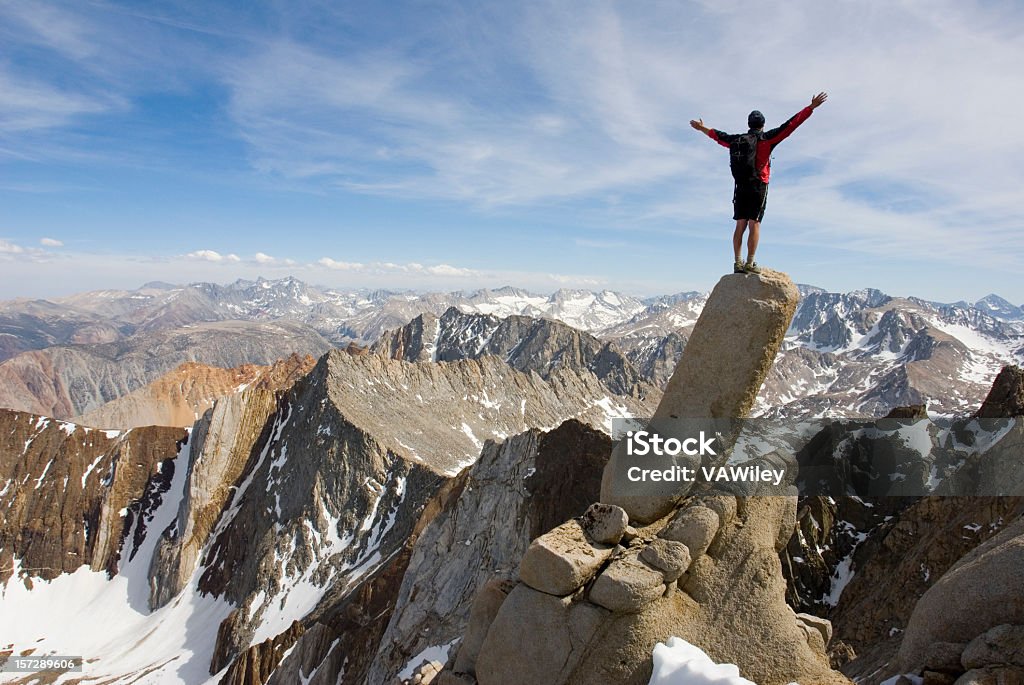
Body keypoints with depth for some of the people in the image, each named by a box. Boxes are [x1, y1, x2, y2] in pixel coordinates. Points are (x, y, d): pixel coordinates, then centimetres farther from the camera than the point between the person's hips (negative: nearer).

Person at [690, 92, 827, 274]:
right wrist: (811, 107, -1)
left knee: (740, 225, 3)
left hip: (741, 187, 5)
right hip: (758, 186, -4)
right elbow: (790, 125, -4)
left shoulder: (737, 139, 13)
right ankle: (749, 264, -12)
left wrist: (702, 128, 45)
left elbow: (718, 135, 28)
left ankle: (738, 263, -1)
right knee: (754, 225, -7)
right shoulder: (766, 138, 0)